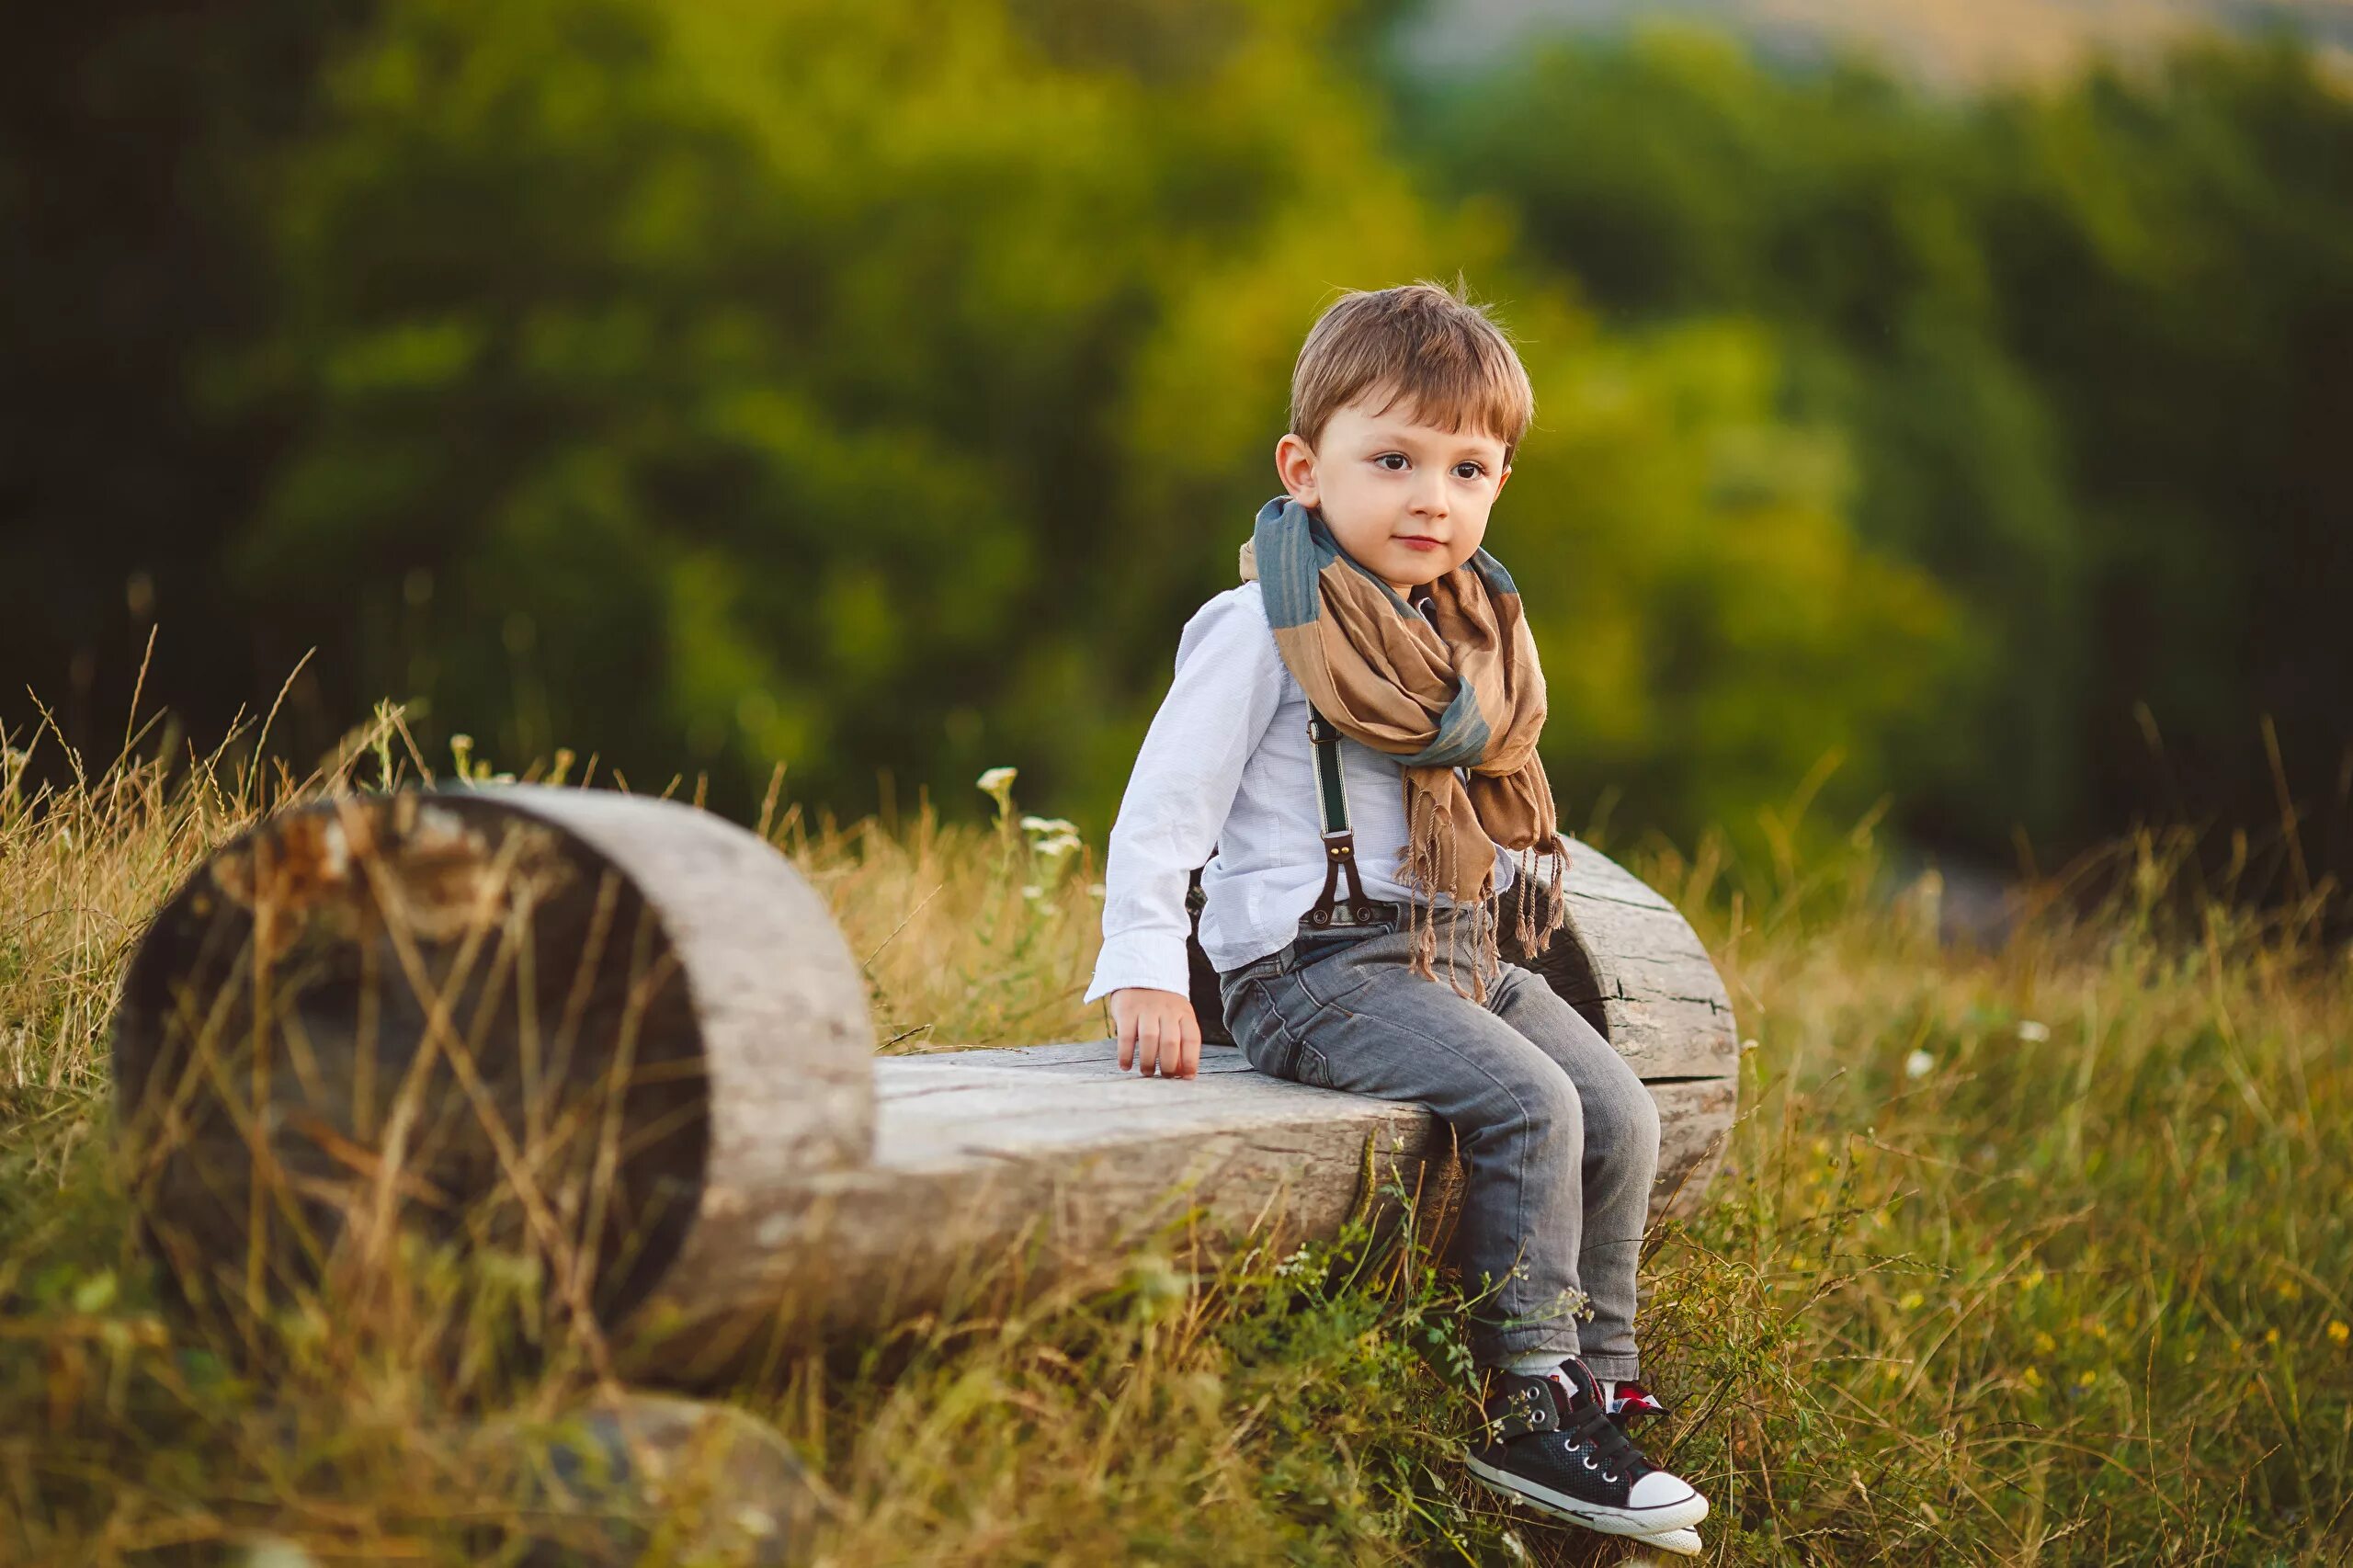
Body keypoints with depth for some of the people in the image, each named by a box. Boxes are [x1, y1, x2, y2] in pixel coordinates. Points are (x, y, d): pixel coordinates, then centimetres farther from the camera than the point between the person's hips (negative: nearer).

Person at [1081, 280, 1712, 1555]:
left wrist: (1512, 902, 20)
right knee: (1529, 1105, -24)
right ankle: (1525, 1414, -18)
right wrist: (1143, 972, -16)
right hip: (1316, 965, -8)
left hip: (1461, 948, 8)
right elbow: (1165, 802, -10)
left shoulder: (1475, 627, 14)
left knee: (1619, 1115, -3)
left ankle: (1596, 1385, 9)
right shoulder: (1263, 628, -10)